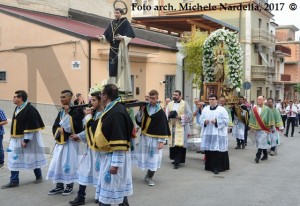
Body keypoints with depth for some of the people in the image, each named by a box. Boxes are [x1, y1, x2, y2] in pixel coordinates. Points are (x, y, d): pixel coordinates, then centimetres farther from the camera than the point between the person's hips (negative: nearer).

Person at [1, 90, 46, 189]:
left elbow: (31, 127, -21)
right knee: (14, 159, 4)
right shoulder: (17, 109, 8)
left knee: (32, 157, 7)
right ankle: (14, 181, 10)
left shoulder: (30, 109, -19)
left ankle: (39, 176, 27)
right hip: (16, 138, 8)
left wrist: (26, 140, -23)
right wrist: (12, 138, 15)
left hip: (28, 138, -8)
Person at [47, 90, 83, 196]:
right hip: (60, 141, 7)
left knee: (68, 163, -1)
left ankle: (69, 185, 12)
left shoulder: (75, 111, -10)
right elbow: (55, 126, 11)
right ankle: (59, 186, 17)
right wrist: (59, 129, -11)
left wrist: (67, 113, -18)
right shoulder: (61, 112, 13)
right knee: (57, 163, 8)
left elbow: (73, 126, -23)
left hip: (70, 141, -7)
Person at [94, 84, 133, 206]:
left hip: (115, 156, -10)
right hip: (111, 154, 10)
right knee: (120, 188, 18)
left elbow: (119, 142, -25)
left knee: (107, 193, 0)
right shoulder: (114, 109, 8)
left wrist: (115, 163, -24)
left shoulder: (116, 113, -23)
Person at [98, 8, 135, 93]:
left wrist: (122, 37, -26)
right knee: (113, 65, 4)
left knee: (120, 65, -9)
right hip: (113, 47, 6)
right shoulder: (112, 23, 15)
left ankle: (122, 86, -7)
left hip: (121, 47, -6)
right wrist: (103, 37, -7)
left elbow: (130, 34, -11)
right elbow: (107, 33, 12)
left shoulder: (125, 22, -3)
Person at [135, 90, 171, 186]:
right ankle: (148, 175, 26)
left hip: (155, 138, -3)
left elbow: (163, 127, -8)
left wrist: (161, 141, -12)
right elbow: (138, 120, 0)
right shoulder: (145, 108, 3)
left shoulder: (160, 112, -7)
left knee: (153, 158, 0)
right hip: (144, 137, 3)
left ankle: (149, 177, 14)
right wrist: (141, 111, -14)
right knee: (145, 157, 8)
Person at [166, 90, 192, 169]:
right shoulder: (170, 104, 13)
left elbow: (190, 115, -4)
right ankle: (176, 159, 23)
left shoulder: (185, 104, 0)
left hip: (181, 127, -4)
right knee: (172, 144, 7)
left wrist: (180, 117, -15)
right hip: (171, 127, 4)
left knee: (179, 144, -10)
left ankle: (177, 162, -7)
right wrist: (169, 116, -10)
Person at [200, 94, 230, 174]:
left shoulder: (222, 109, -1)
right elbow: (201, 119, 13)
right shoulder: (205, 109, 13)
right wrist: (204, 121, -9)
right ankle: (209, 166, 18)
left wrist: (216, 121, -17)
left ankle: (217, 167, -4)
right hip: (208, 133, 4)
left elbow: (226, 120, -7)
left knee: (217, 150, -9)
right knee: (208, 150, 6)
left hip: (218, 134, -4)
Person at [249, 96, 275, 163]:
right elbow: (252, 119, 7)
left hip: (264, 128, -3)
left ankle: (258, 156, -12)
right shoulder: (254, 109, 3)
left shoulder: (267, 109, -4)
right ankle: (265, 155, 23)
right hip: (257, 128, 3)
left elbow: (270, 118, -1)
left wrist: (270, 127, -3)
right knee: (263, 143, 12)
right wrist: (252, 127, 3)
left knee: (261, 143, -9)